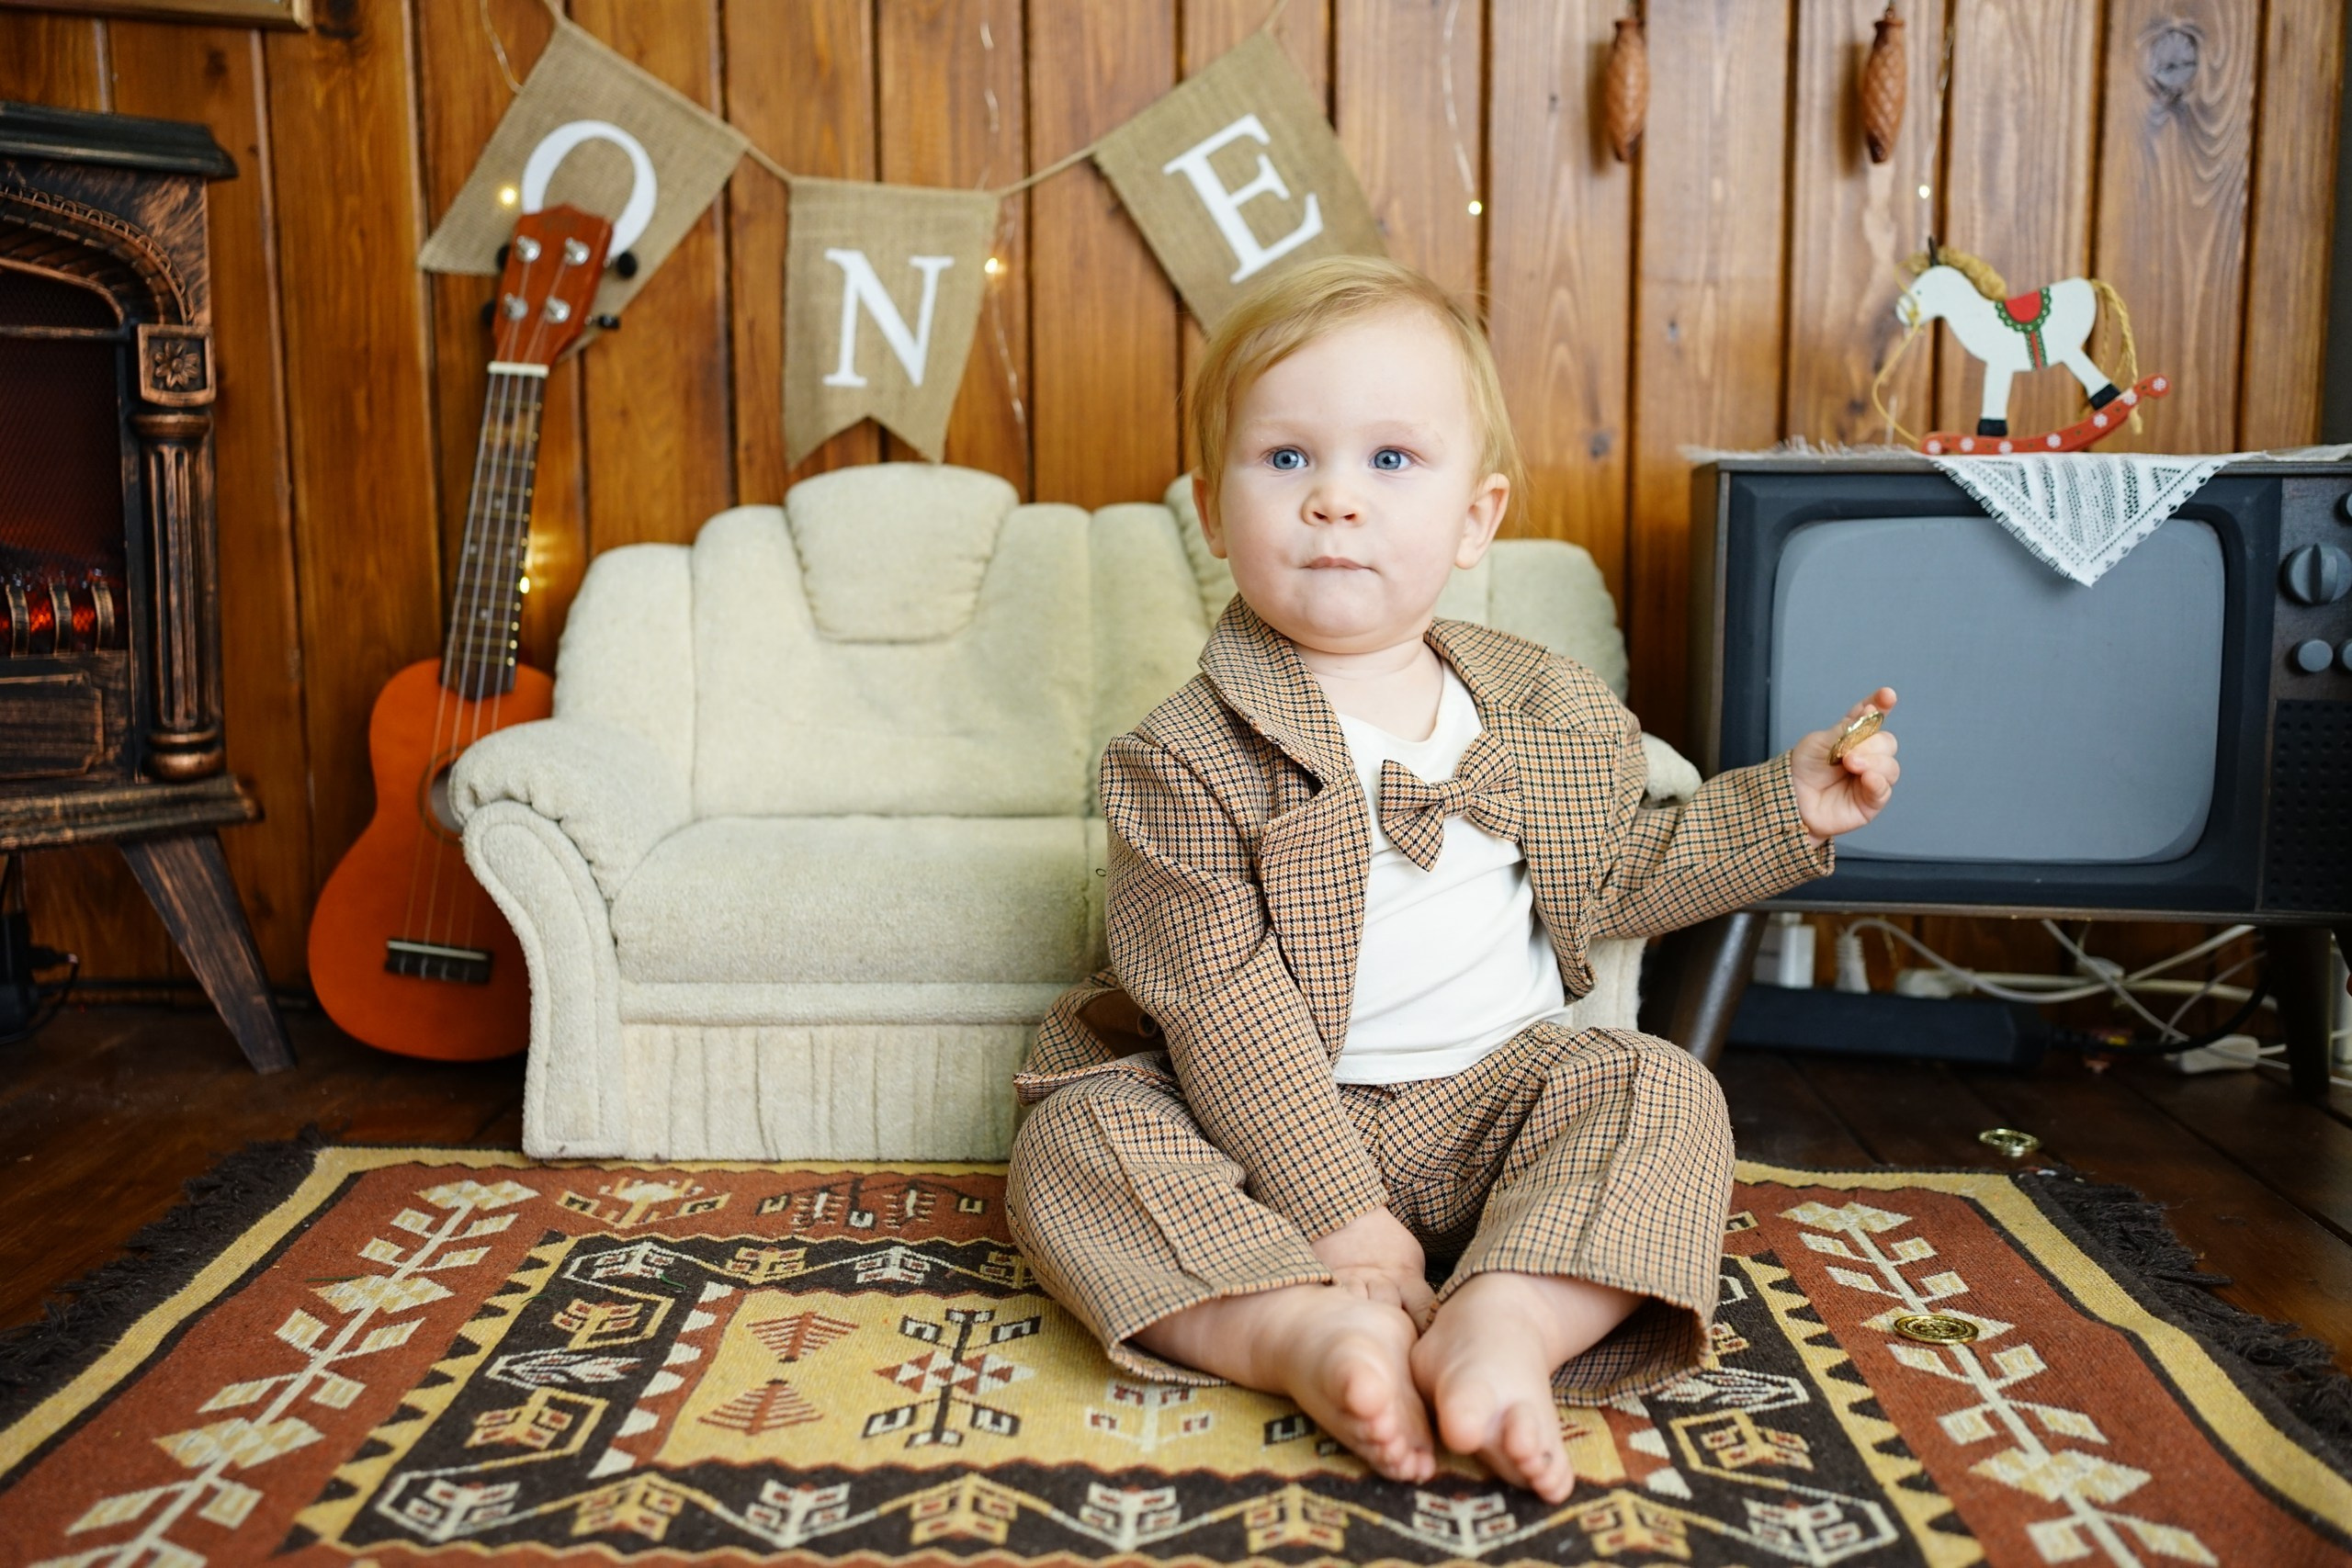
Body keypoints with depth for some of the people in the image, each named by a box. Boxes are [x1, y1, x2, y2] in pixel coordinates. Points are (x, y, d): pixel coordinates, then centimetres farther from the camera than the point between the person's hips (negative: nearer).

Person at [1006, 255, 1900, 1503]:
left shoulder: (1552, 713, 2)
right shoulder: (1190, 757, -14)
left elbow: (1623, 877, 17)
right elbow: (1221, 1006, -18)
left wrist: (1787, 804, 8)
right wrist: (1335, 1215, -20)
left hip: (1498, 1096, 3)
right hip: (1271, 1118, -3)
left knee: (1665, 1097, -19)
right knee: (1074, 1143, -23)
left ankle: (1504, 1327, -36)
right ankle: (1318, 1331, -37)